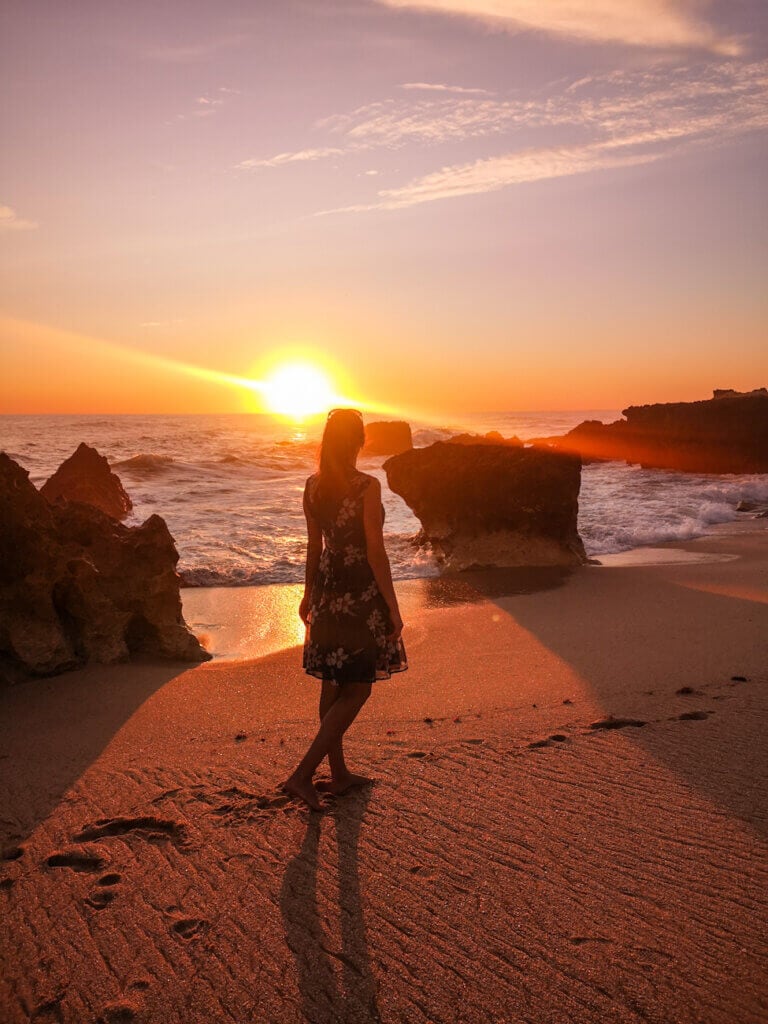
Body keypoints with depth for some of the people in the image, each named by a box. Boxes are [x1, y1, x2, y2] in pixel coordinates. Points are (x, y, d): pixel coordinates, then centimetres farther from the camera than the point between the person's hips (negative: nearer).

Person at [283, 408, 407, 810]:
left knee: (333, 686, 15)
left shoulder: (313, 485, 3)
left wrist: (309, 593, 22)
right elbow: (376, 553, -16)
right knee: (356, 691, 3)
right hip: (361, 595, -7)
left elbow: (314, 546, 11)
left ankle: (339, 774, 28)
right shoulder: (367, 486, -17)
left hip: (327, 591, 7)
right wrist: (393, 607, -10)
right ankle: (303, 774, -2)